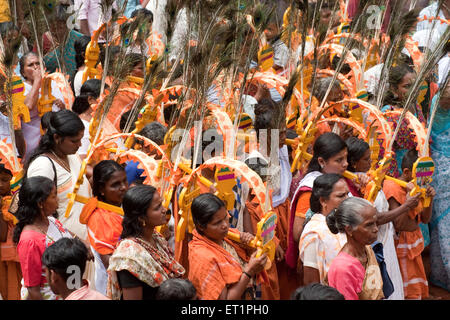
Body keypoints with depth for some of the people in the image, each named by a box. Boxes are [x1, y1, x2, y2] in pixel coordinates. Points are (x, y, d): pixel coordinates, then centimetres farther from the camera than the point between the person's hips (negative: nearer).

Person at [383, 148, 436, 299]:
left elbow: (425, 219, 11)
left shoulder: (414, 187, 7)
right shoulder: (394, 188, -17)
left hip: (414, 246, 8)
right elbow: (399, 224, -24)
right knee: (412, 294, -5)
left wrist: (430, 198, -5)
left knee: (419, 291, 12)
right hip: (403, 246, -8)